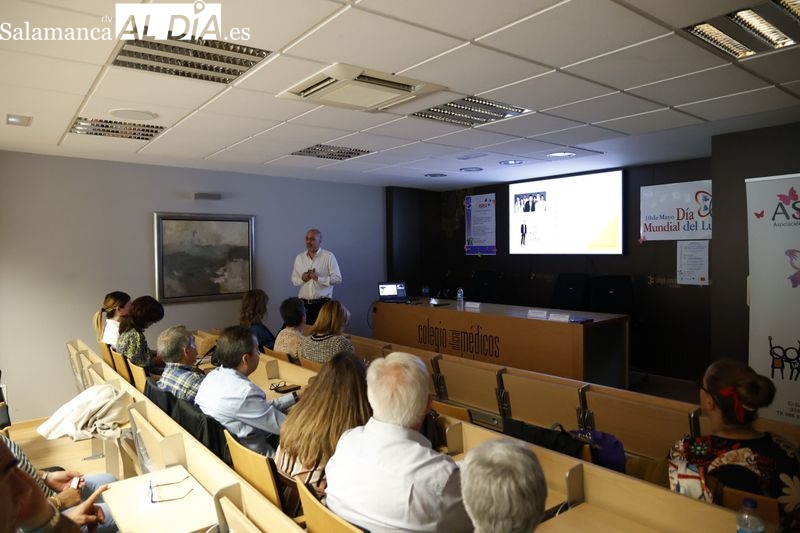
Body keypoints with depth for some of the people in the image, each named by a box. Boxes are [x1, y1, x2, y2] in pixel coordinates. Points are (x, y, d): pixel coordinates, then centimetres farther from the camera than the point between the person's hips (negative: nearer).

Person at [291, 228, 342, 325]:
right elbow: (294, 280, 14)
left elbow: (337, 278, -6)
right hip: (303, 303, 3)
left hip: (322, 303, -3)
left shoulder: (329, 256, -2)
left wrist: (319, 278, -16)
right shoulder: (299, 257, 11)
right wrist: (302, 279, -7)